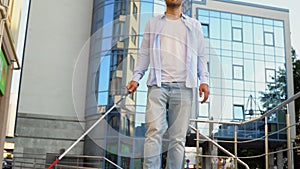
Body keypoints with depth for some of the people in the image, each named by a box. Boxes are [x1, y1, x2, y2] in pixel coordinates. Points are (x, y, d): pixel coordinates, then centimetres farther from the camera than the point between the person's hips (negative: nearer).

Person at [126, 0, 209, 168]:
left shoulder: (194, 25, 20)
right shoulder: (153, 23, 20)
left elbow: (201, 56, 15)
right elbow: (144, 53, 15)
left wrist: (204, 80, 1)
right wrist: (136, 77, 2)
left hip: (183, 87, 1)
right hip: (158, 84, 0)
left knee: (178, 137, -4)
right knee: (154, 131, -14)